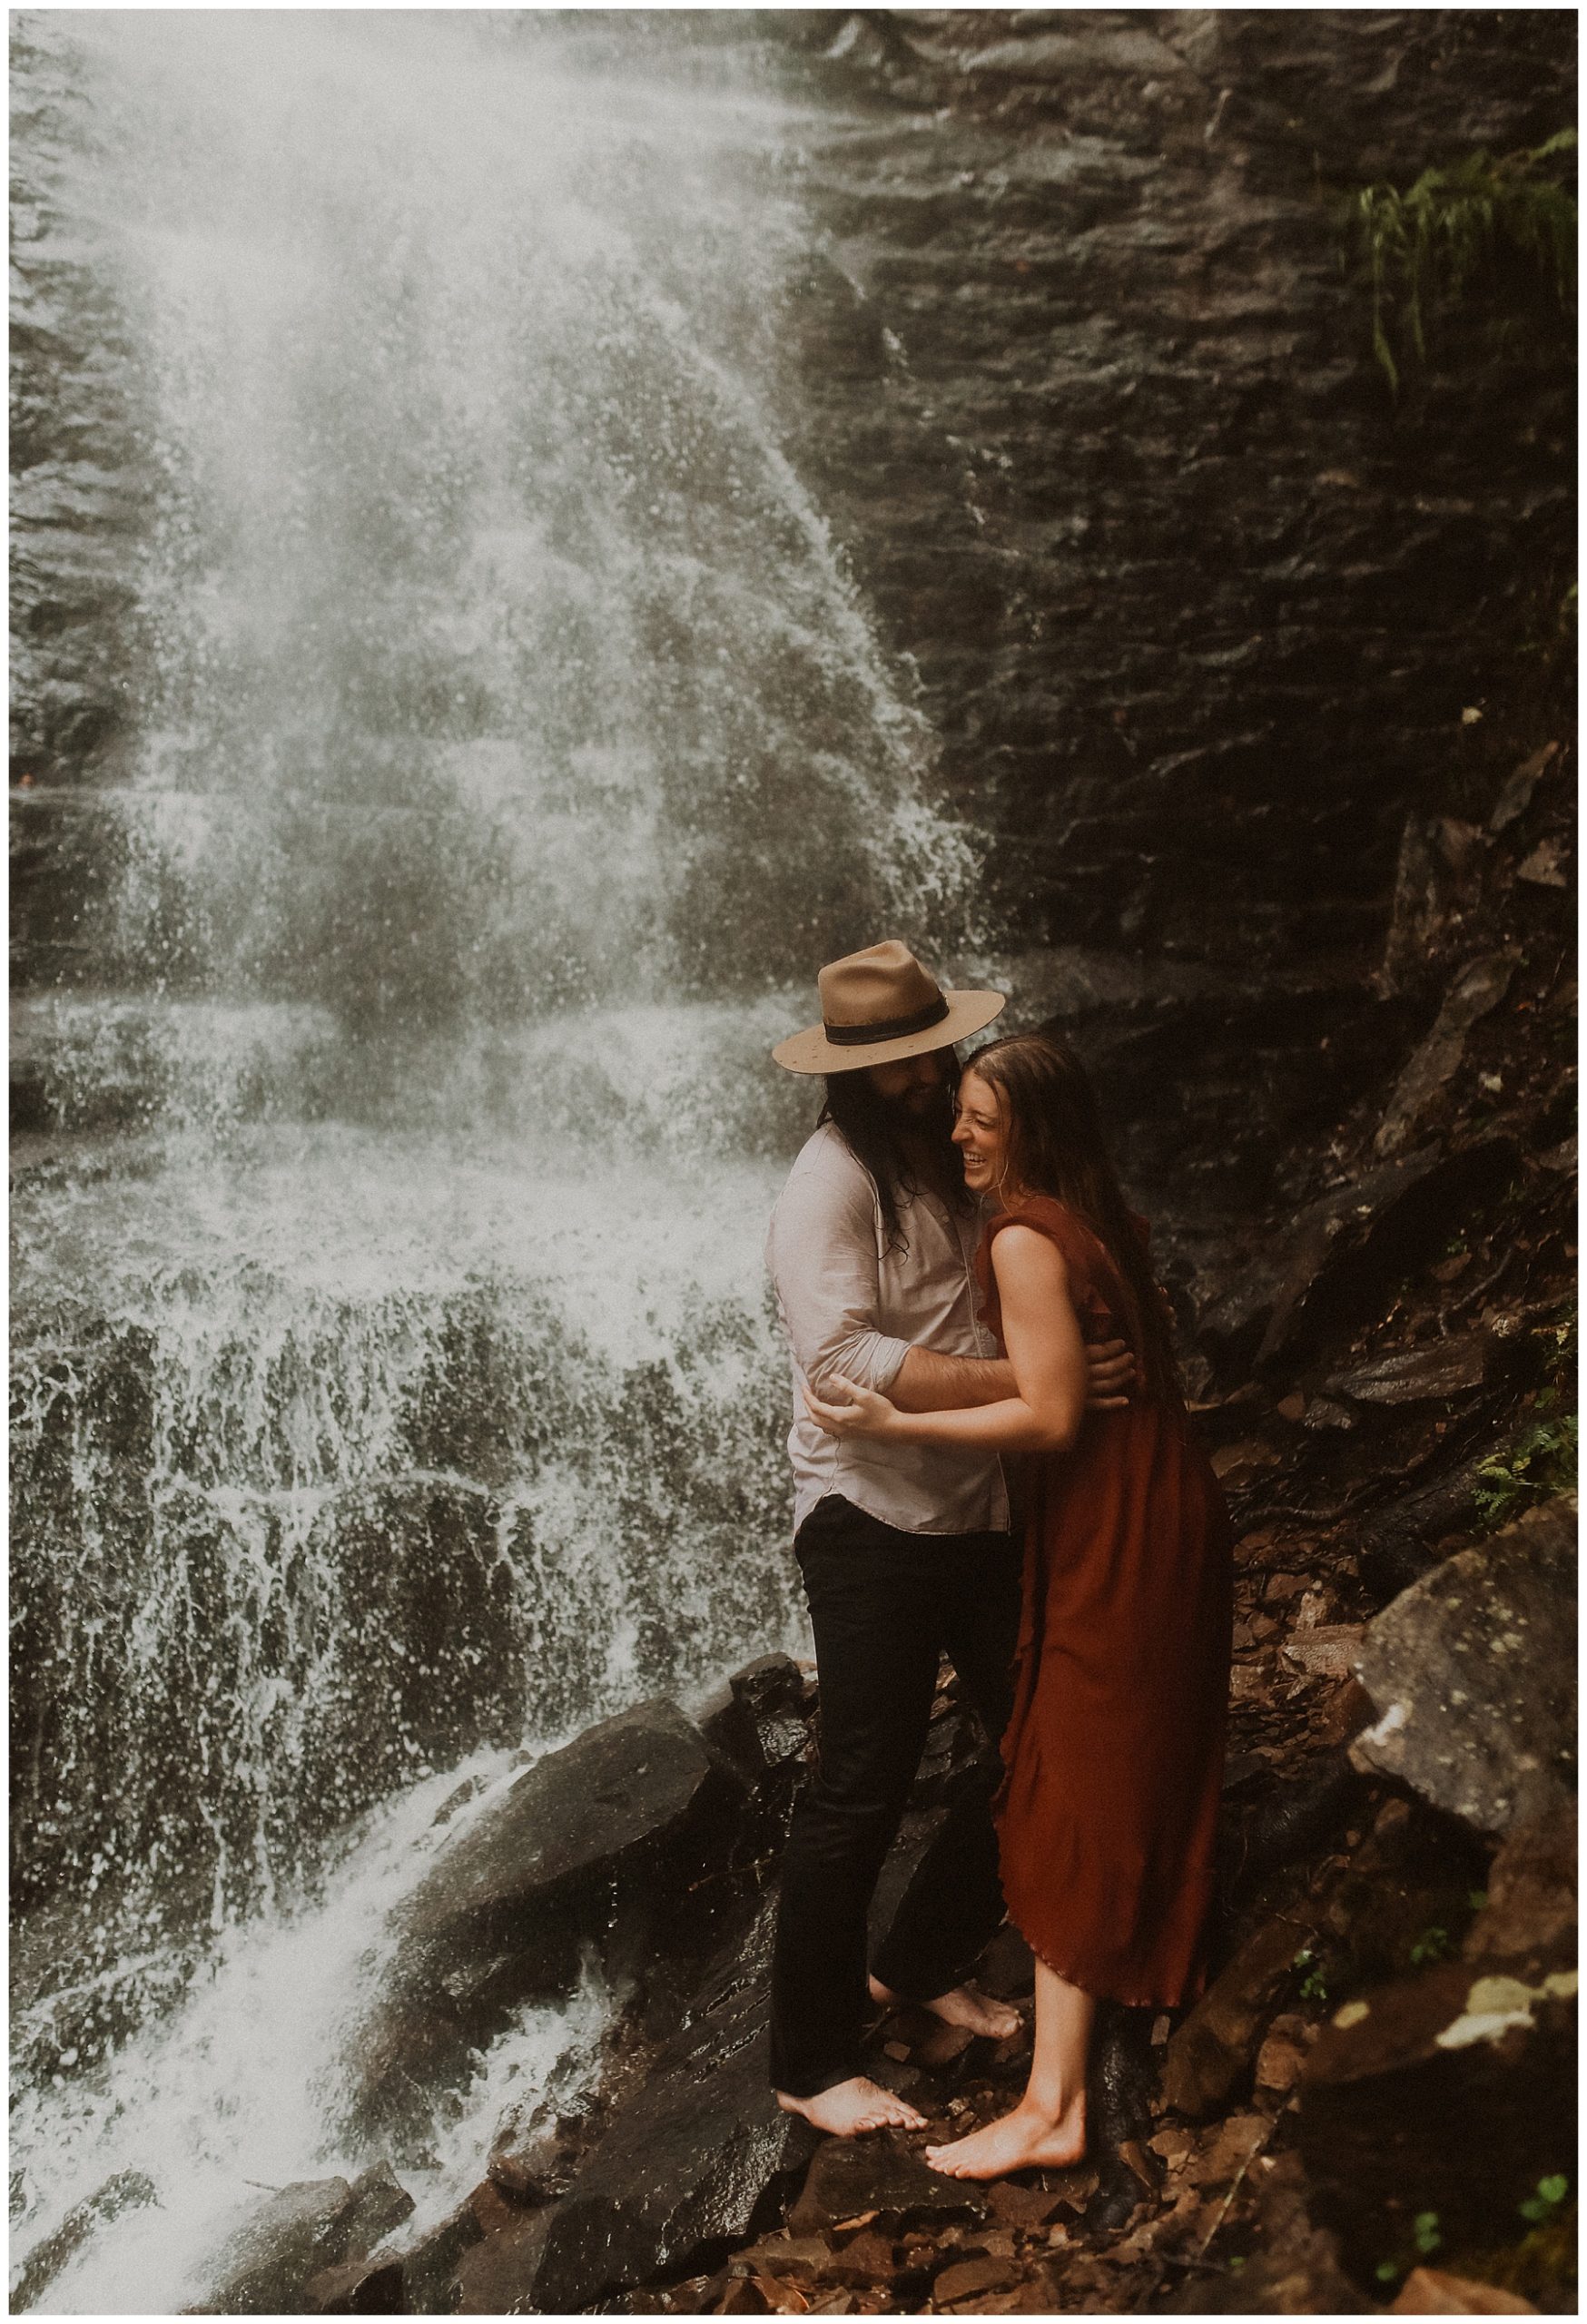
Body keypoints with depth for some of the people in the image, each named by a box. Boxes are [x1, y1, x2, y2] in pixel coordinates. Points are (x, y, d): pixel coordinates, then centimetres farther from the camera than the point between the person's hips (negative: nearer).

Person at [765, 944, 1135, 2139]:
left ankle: (920, 1964, 35)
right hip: (874, 1518, -8)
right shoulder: (831, 1186, -14)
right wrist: (1028, 1380, -31)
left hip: (986, 1514, 8)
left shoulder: (967, 1164, 12)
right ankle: (813, 2063, 17)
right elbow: (845, 1360, -27)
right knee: (864, 1789, -1)